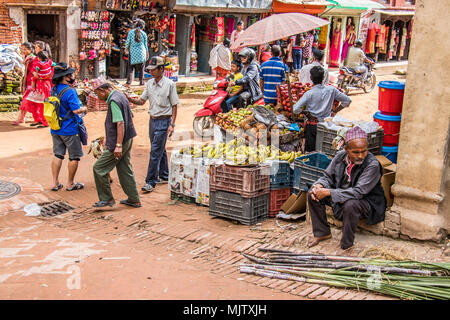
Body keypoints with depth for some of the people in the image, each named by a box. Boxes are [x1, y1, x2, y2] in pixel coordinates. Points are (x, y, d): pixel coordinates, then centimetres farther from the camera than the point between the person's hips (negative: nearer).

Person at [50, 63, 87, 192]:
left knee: (58, 155, 14)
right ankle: (70, 184, 15)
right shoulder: (70, 91, -20)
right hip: (69, 130, -7)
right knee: (74, 157, 7)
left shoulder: (54, 90, 5)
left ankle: (55, 183, 15)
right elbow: (76, 110, -24)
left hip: (55, 129, 7)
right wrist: (84, 109, -3)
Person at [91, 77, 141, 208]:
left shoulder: (113, 101, -19)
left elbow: (120, 123, -26)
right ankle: (134, 200, 21)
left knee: (99, 168, -1)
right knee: (125, 169, 16)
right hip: (127, 140, 10)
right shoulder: (120, 95, 12)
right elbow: (130, 116, 22)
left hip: (118, 142, -10)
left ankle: (107, 199, 7)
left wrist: (118, 145, -27)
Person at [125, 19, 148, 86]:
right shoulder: (144, 34, 0)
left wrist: (126, 49, 17)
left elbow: (127, 42, 0)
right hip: (141, 52, 0)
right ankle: (141, 82, 14)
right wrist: (147, 53, 19)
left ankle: (129, 81, -9)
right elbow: (146, 44, 7)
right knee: (141, 68, 10)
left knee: (131, 67, 5)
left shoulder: (131, 32, -1)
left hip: (132, 52, 0)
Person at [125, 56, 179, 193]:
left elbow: (174, 105, -7)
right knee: (160, 150, 16)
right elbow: (142, 101, 12)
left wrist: (172, 124, -12)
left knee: (155, 151, -9)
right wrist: (130, 99, -8)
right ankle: (164, 176, 29)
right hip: (152, 120, 6)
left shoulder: (169, 84, -9)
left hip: (163, 121, -6)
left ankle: (150, 181, -6)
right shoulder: (149, 83, 8)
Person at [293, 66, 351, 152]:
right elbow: (347, 101, 7)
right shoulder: (331, 90, -4)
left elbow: (295, 109, -20)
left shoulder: (309, 94, -14)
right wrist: (334, 111, 10)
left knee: (310, 152, 4)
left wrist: (306, 112, -4)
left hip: (312, 126, -3)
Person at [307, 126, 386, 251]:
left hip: (367, 201, -6)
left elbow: (358, 192, -32)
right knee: (313, 194, -8)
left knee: (350, 205, -39)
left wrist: (329, 192, -33)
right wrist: (319, 186, -20)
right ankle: (322, 232, 8)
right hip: (340, 196, 6)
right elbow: (327, 176, 5)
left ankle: (346, 246, -19)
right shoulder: (341, 156, -8)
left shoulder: (373, 164, -26)